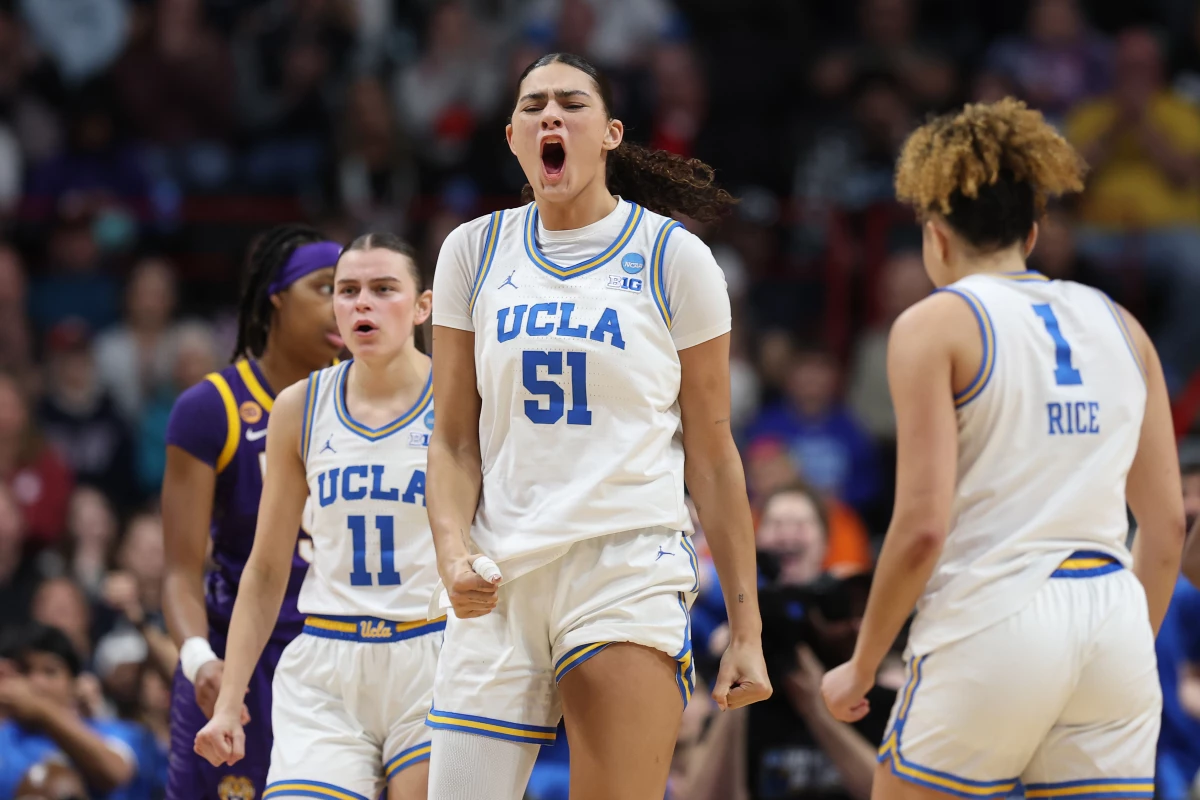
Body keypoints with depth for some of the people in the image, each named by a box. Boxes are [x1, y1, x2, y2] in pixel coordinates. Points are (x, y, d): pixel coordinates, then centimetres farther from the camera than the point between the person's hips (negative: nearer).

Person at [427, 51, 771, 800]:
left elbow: (712, 454, 5)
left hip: (630, 572, -3)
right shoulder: (475, 252, 9)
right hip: (501, 583, 3)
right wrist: (454, 547, -9)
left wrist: (746, 628, 3)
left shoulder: (673, 257, 3)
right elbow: (455, 439, 11)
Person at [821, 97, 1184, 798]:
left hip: (991, 623, -5)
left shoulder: (936, 326, -1)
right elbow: (1168, 521, 13)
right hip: (1114, 625, 5)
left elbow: (922, 525, -9)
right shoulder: (1118, 325, 14)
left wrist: (862, 667, 1)